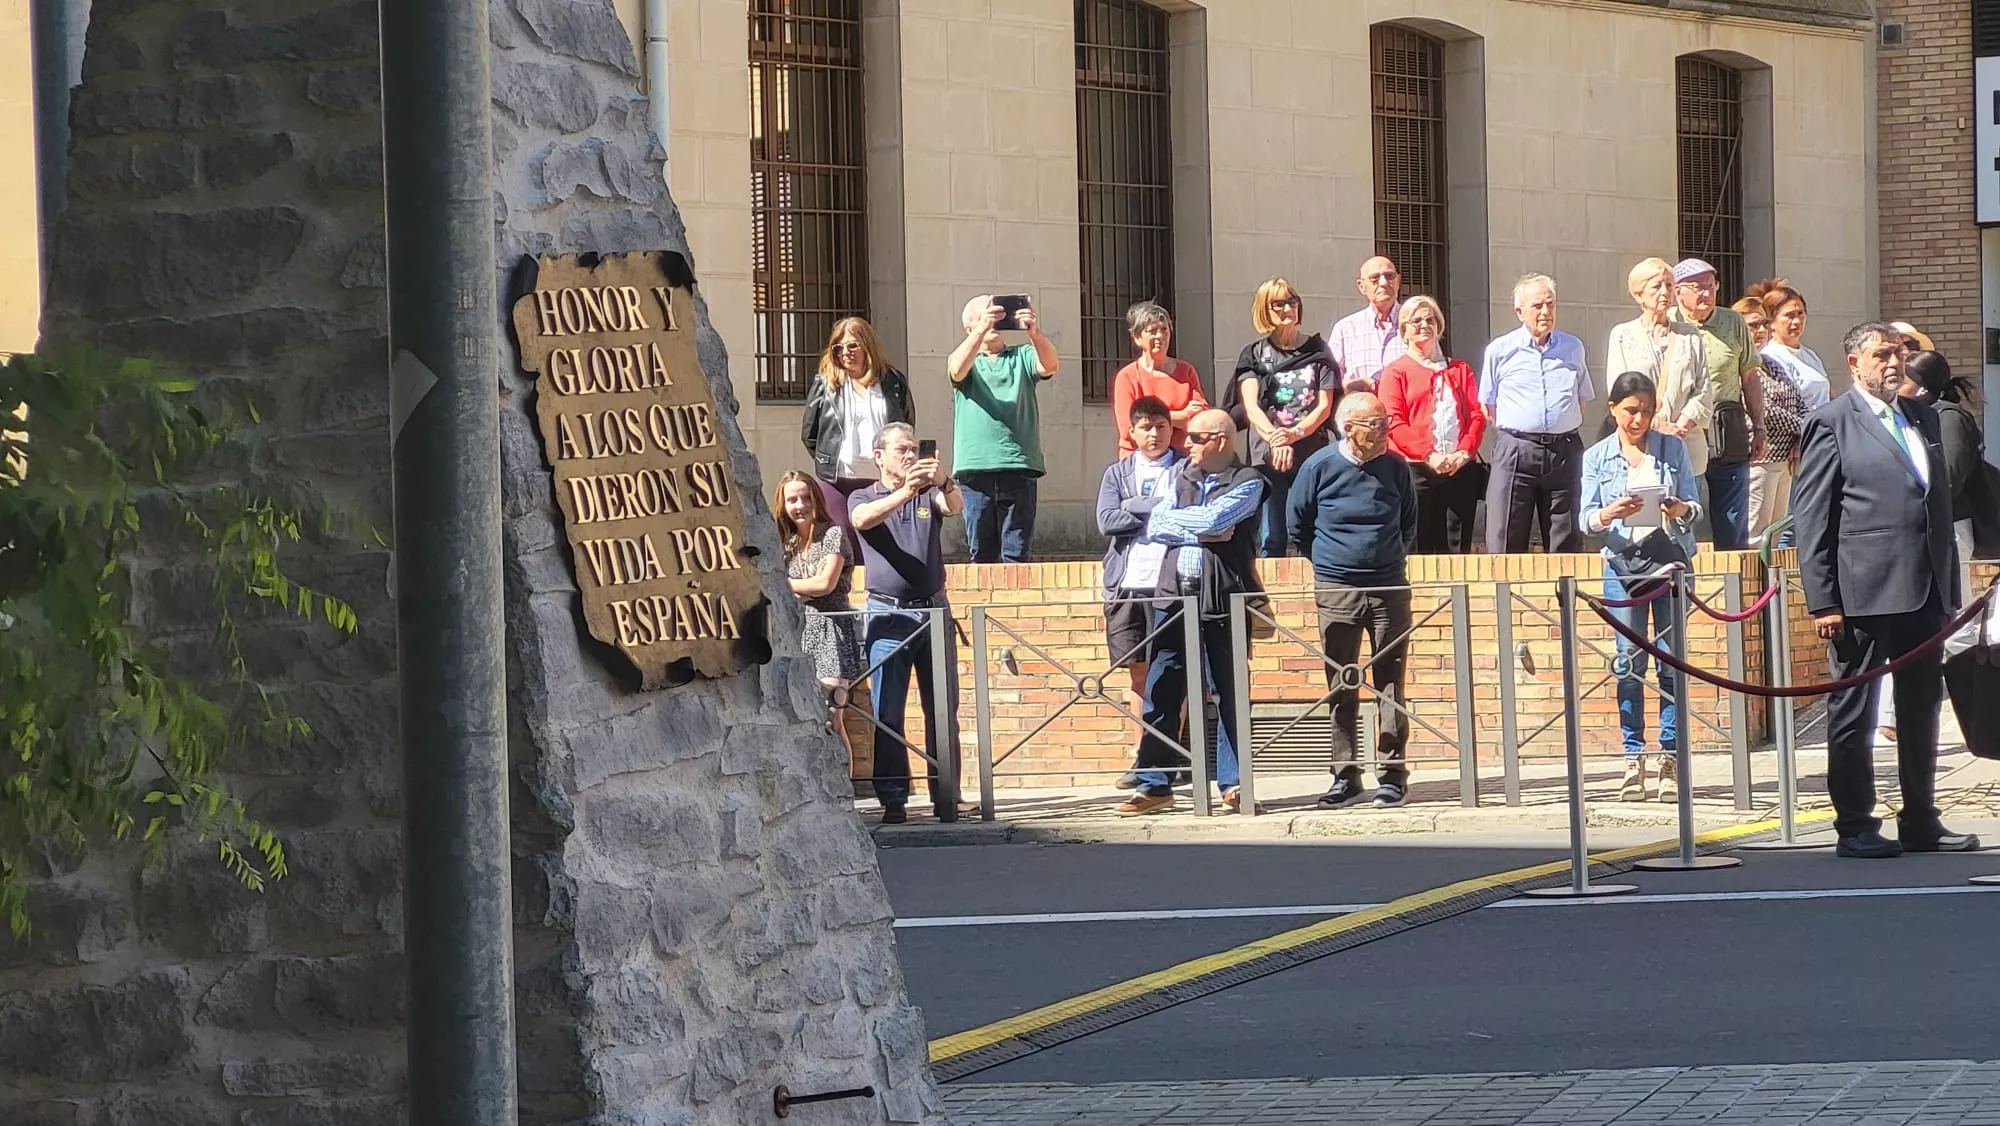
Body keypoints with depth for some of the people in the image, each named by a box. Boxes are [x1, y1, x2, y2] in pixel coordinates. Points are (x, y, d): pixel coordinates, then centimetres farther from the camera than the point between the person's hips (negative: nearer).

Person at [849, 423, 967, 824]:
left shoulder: (930, 494, 13)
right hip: (888, 614, -2)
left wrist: (944, 483, -33)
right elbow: (864, 519, -16)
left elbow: (955, 506, -9)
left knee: (943, 710, 3)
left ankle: (946, 798, 7)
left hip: (933, 610, 2)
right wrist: (906, 492, -33)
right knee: (887, 712, -6)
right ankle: (893, 800, -5)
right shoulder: (864, 498, 8)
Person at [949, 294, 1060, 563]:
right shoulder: (967, 361, 14)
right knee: (982, 552, 1)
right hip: (976, 467, 0)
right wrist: (981, 330, -26)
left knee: (1016, 553, -4)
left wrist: (1034, 333, -25)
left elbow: (1049, 365, -4)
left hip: (1019, 466, 0)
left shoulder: (1022, 358, 16)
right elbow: (957, 370, -10)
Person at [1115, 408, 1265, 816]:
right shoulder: (1182, 474, 16)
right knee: (1160, 692, 1)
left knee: (1229, 693, 1)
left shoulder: (1247, 482, 0)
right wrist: (1200, 533, -7)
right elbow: (1155, 526, 6)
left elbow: (1214, 519, -15)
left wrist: (1175, 519, 1)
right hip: (1174, 594, 4)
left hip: (1222, 599, -4)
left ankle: (1233, 782, 7)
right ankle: (1153, 785, 4)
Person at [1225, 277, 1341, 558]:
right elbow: (1250, 407, -1)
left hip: (1313, 456, 0)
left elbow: (1324, 407, 4)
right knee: (1271, 543, -6)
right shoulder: (1255, 355, 11)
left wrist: (1294, 434, -15)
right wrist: (1276, 440, -20)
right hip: (1268, 458, 0)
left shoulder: (1317, 352, 11)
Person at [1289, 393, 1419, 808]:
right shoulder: (1320, 467, -5)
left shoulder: (1395, 467, 0)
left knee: (1390, 684, 1)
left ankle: (1391, 773, 5)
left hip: (1389, 588, 1)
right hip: (1336, 593, -1)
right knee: (1340, 687, 3)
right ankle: (1345, 775, 9)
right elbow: (1298, 526, 9)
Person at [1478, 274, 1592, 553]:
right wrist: (1515, 431, 5)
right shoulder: (1499, 350, 5)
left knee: (1566, 545, 4)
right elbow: (1487, 404, 11)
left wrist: (1562, 430, 12)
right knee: (1506, 543, -6)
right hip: (1516, 452, -2)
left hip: (1565, 452, 2)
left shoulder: (1573, 348, 12)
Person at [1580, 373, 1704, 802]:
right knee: (1628, 660, -3)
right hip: (1622, 561, 0)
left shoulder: (1672, 448, 9)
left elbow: (1695, 505, 6)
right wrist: (1610, 514, -20)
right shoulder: (1596, 457, 8)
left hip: (1669, 556, 0)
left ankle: (1671, 756, 0)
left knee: (1672, 656, -3)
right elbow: (1586, 518, 1)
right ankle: (1633, 758, 1)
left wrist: (1681, 511, -17)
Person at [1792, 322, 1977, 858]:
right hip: (1865, 592, -6)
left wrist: (1949, 586, 13)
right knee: (1853, 713, 1)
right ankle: (1855, 828, 6)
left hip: (1926, 592, 6)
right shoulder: (1831, 424, -3)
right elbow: (1810, 518, -7)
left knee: (1922, 709, 12)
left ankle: (1921, 823, 20)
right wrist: (1822, 602, -12)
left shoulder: (1923, 418, 15)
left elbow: (1942, 500, 19)